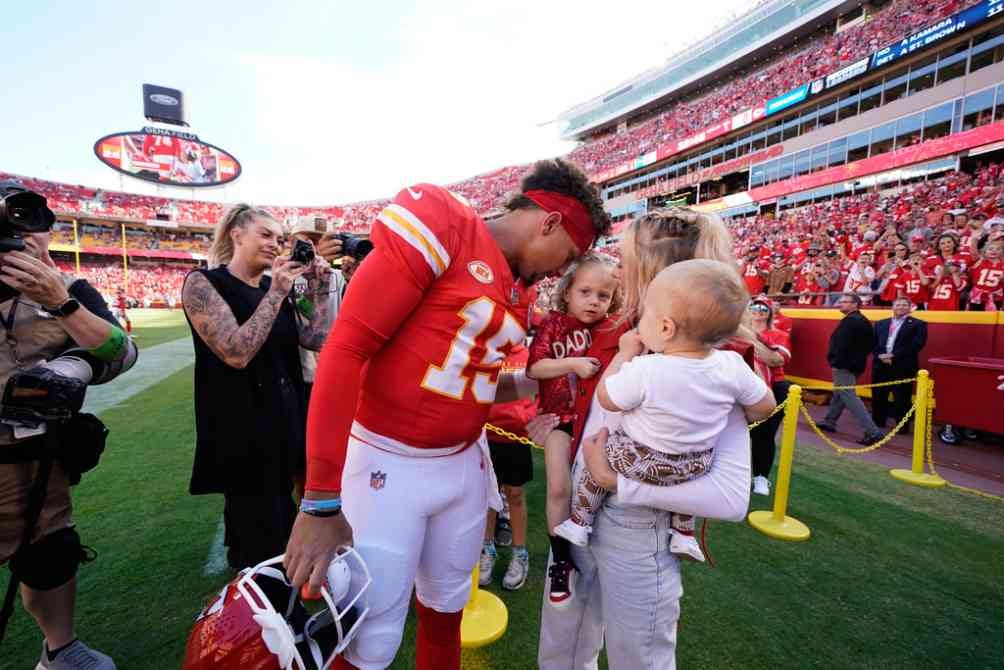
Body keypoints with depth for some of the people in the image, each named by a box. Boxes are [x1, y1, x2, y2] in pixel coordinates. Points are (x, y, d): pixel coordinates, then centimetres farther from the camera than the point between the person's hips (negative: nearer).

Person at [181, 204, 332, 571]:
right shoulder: (203, 283, -11)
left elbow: (317, 340, 5)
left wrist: (321, 291, -1)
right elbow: (237, 353, -24)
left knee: (279, 529, 22)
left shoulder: (273, 288, 7)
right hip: (242, 428, -6)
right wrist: (276, 294, -21)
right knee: (258, 544, 6)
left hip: (285, 420, 7)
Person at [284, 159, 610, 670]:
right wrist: (322, 499, -21)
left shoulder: (516, 290, 8)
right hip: (388, 463, -7)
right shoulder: (442, 224, -16)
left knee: (446, 607, 23)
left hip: (464, 463, 7)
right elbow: (345, 350, -21)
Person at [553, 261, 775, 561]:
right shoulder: (733, 366, -19)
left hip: (643, 462, -4)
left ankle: (579, 523, 30)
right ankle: (683, 534, 39)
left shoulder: (644, 370, -31)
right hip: (697, 465, 4)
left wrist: (625, 352, -8)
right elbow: (765, 406, -3)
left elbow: (605, 399, -15)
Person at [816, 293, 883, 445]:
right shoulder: (863, 320, 14)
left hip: (844, 365, -11)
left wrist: (835, 362, -19)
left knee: (849, 396, -9)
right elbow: (871, 343, 19)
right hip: (856, 364, 11)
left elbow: (842, 345, -25)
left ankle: (873, 432, -11)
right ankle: (829, 422, 32)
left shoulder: (849, 320, -18)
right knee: (839, 393, 20)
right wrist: (860, 356, 20)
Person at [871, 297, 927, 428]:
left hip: (903, 367, -4)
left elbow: (916, 345, -9)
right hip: (880, 365, 4)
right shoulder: (880, 324, 16)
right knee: (878, 397, 10)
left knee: (901, 399, 1)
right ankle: (877, 423, 23)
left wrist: (893, 355, -16)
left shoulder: (918, 324, 4)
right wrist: (880, 356, -10)